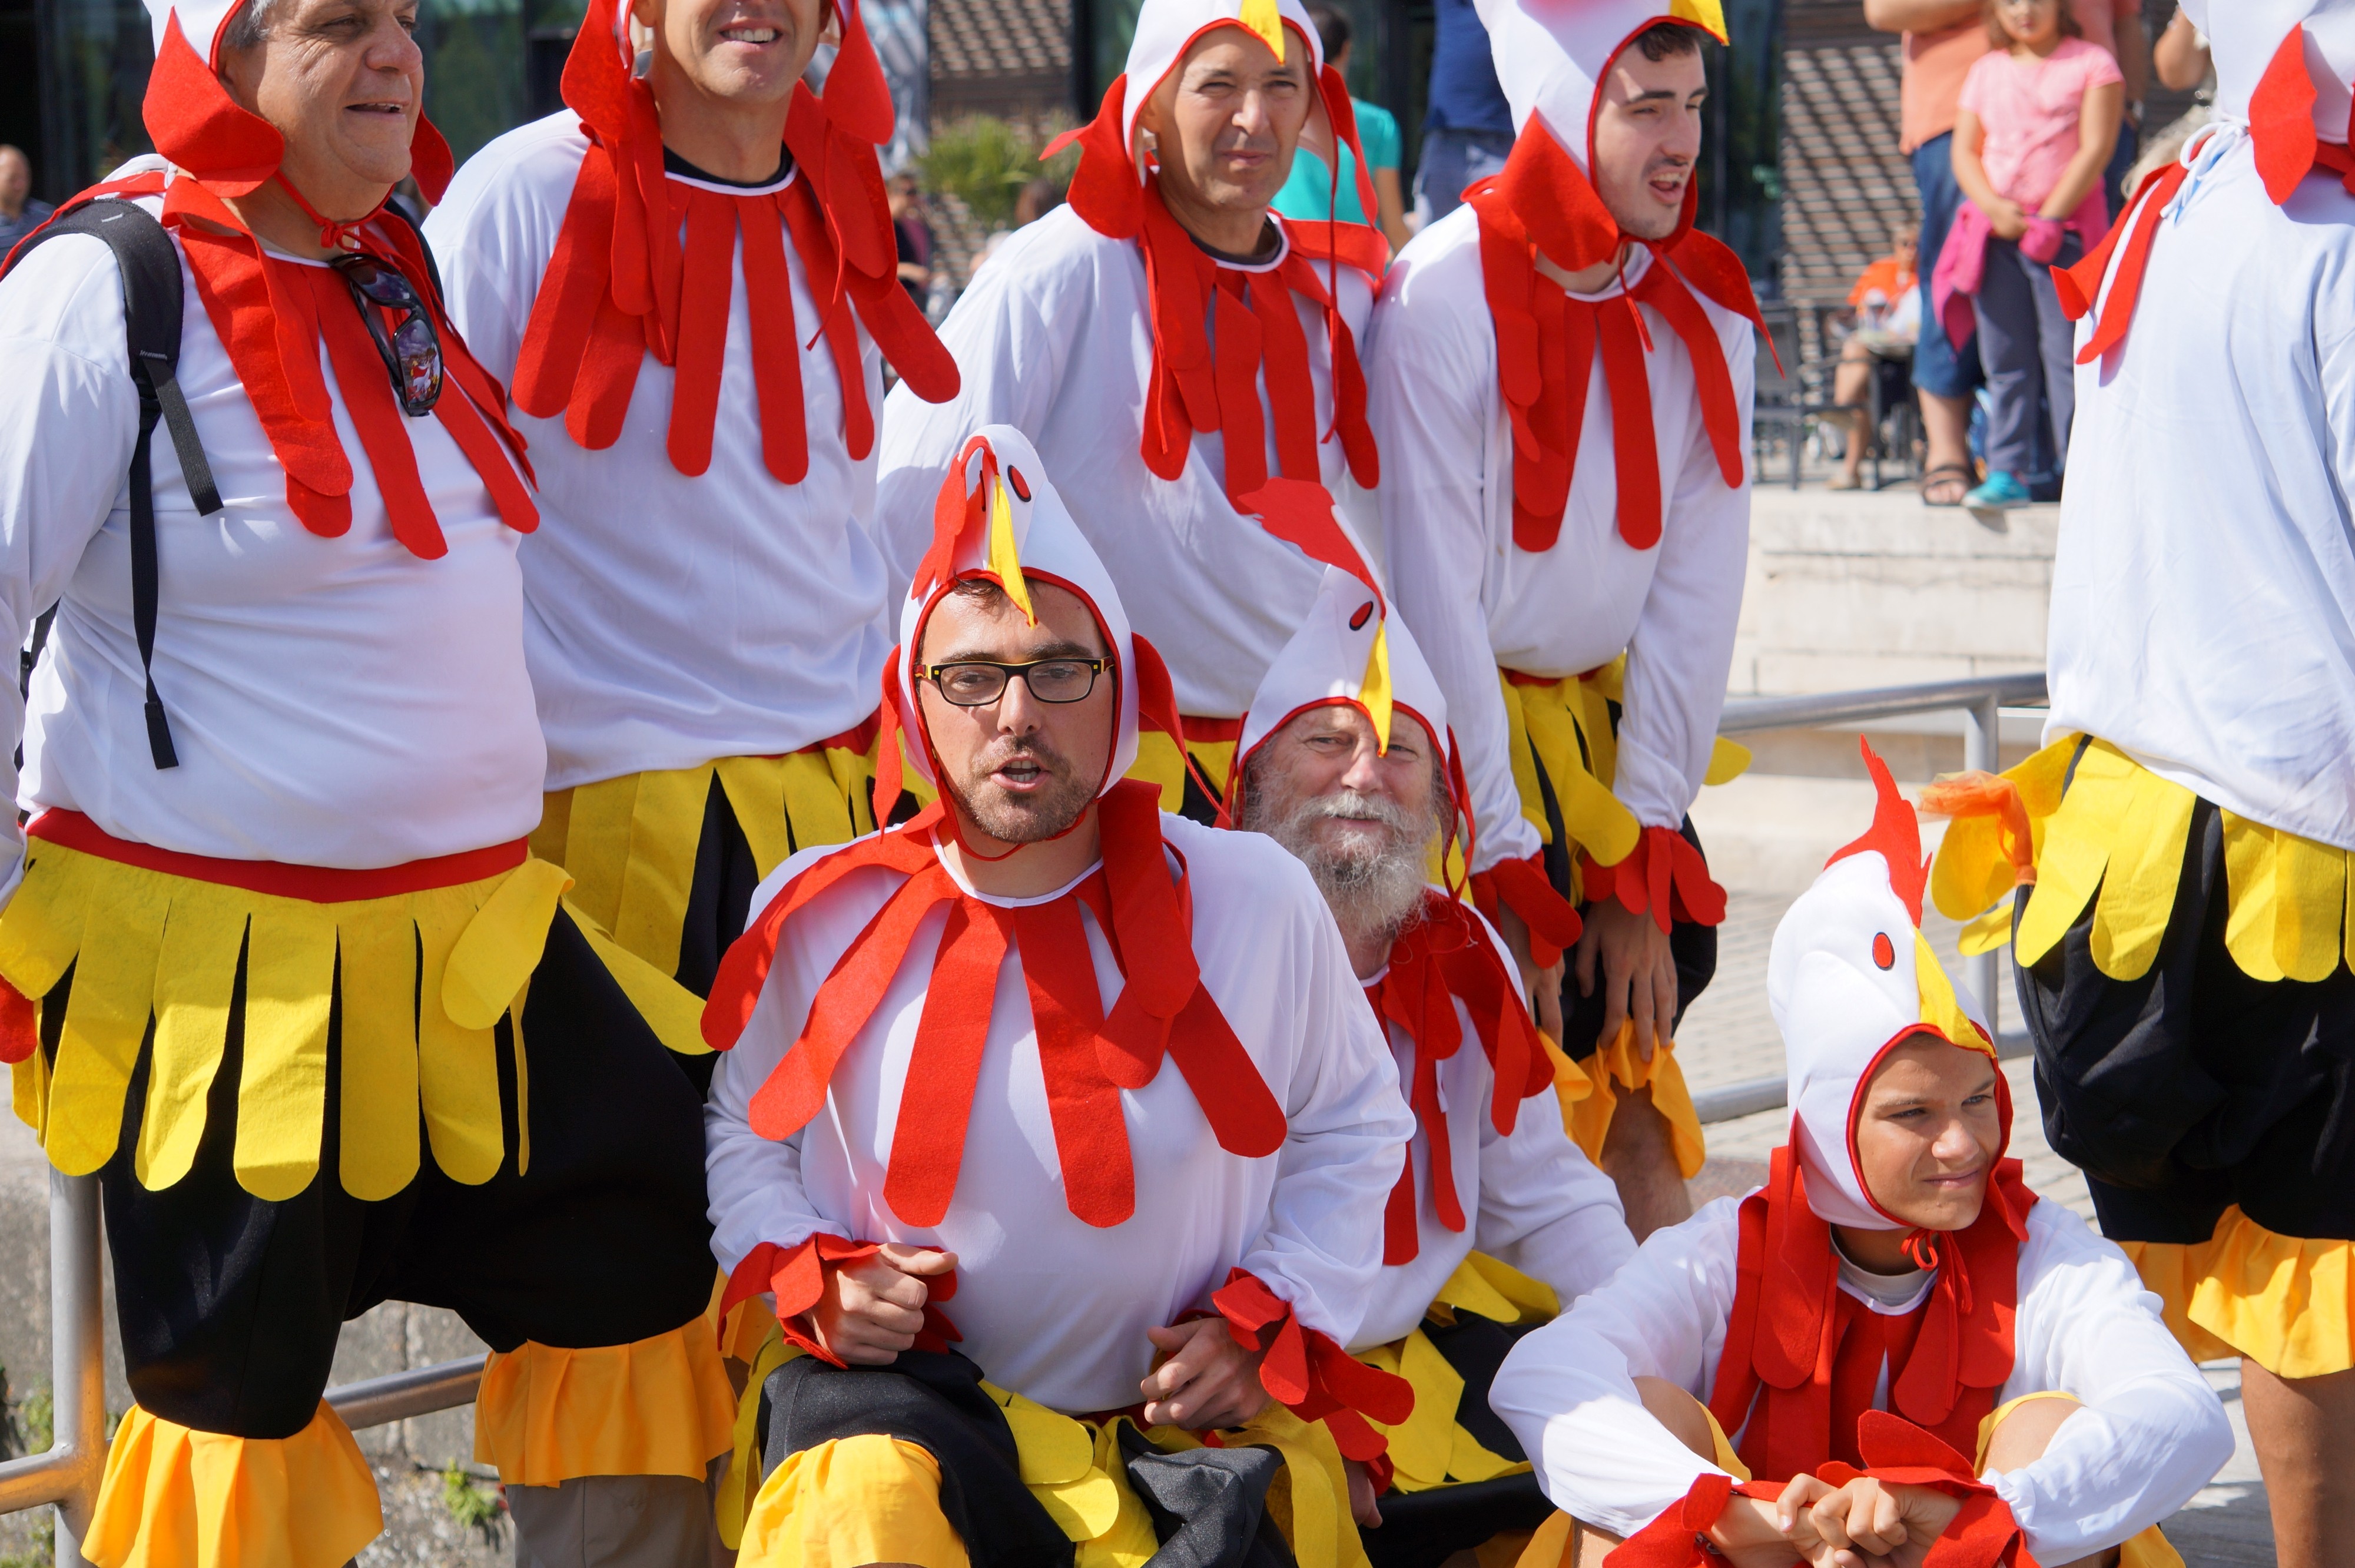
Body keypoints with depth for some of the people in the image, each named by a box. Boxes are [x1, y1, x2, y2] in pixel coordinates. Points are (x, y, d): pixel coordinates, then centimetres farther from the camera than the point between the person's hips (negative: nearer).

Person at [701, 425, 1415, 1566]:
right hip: (902, 1388, -2)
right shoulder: (818, 916, -2)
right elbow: (744, 1128, 15)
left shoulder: (1254, 899, -2)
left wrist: (1269, 1321, 1)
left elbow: (1349, 1125, 13)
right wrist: (812, 1279, -3)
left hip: (1181, 1408, 2)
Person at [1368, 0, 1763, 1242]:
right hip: (1455, 739, -5)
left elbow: (1695, 594, -2)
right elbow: (1434, 603, -17)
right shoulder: (1442, 302, -17)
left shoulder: (1703, 318, -1)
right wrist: (1506, 882, -17)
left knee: (1642, 1022, 0)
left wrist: (1643, 872, -6)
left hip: (1603, 717, 5)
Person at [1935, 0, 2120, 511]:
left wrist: (2050, 218, -13)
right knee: (2005, 358, 4)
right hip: (1994, 234, 4)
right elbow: (1964, 151, 10)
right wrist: (1994, 208, -8)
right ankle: (2006, 472, 6)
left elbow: (2095, 150, -7)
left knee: (2066, 352, -6)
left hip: (2065, 230, -4)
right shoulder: (1986, 71, 14)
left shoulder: (2092, 64, 1)